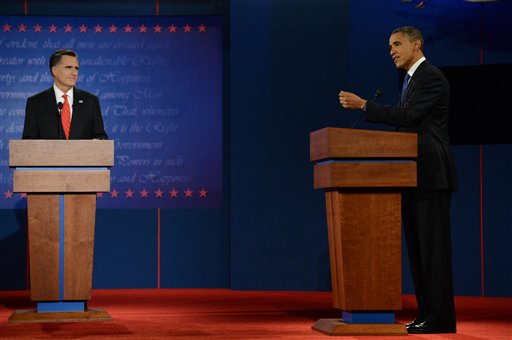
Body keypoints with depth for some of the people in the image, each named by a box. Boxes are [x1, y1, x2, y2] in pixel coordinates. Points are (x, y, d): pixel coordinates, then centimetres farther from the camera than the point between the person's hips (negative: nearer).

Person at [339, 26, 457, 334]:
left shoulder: (431, 77, -9)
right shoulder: (413, 79, 21)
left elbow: (408, 115, -21)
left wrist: (364, 105, -20)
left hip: (431, 175, -10)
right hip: (414, 177, 10)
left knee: (433, 247, -9)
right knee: (418, 248, 8)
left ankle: (441, 318, -7)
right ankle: (427, 313, 11)